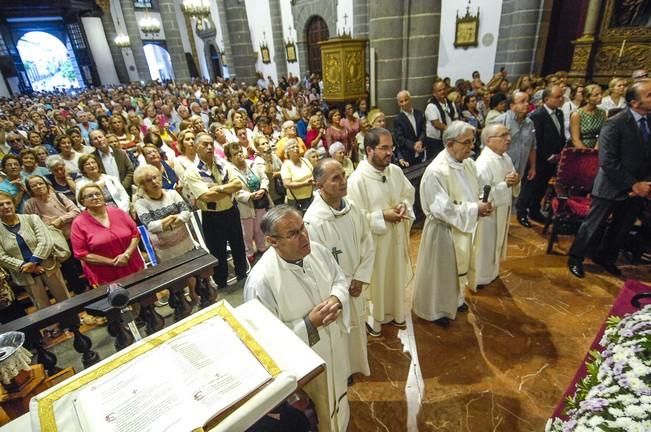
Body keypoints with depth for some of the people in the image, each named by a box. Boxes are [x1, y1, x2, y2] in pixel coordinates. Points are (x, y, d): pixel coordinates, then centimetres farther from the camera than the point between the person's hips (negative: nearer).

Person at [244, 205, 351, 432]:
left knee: (336, 396, 35)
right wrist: (310, 324, -31)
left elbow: (340, 280, 2)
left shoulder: (318, 250, -15)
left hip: (333, 348, 6)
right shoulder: (261, 280, -34)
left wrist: (337, 299, -20)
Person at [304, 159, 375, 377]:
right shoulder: (313, 220, -28)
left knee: (357, 330, 27)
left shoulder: (352, 208, -9)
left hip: (356, 284, 6)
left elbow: (368, 244, 0)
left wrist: (360, 278, -7)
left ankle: (357, 366, 55)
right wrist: (345, 286, -14)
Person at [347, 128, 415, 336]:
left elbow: (409, 192, 11)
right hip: (373, 239, -6)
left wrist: (404, 205, -10)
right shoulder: (357, 179, -23)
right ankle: (373, 319, 37)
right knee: (375, 280, 12)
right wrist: (382, 216, -23)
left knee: (397, 276, 23)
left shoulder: (396, 171, -4)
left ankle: (395, 312, 48)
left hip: (396, 236, 6)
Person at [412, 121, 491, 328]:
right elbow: (442, 209, -27)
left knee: (459, 267, 26)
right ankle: (434, 309, 33)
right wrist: (474, 210, -23)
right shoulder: (436, 171, -27)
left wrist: (481, 205, -12)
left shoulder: (468, 163, -3)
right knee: (440, 270, 11)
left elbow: (473, 192, 10)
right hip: (443, 230, -8)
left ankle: (455, 299, 51)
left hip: (464, 227, 8)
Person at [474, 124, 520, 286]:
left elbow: (512, 182, 12)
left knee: (496, 244, 24)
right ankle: (480, 278, 27)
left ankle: (491, 272, 45)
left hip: (502, 211, 9)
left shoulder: (506, 158, 2)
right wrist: (505, 184, -27)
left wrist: (516, 181, -10)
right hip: (487, 213, -9)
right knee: (484, 247, 7)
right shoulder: (483, 163, -27)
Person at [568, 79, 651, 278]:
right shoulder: (615, 124, -16)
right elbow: (608, 162, -19)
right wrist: (633, 184, -17)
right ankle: (575, 259, 23)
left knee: (621, 228, 19)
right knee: (594, 225, 5)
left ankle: (606, 258, 39)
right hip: (611, 187, -6)